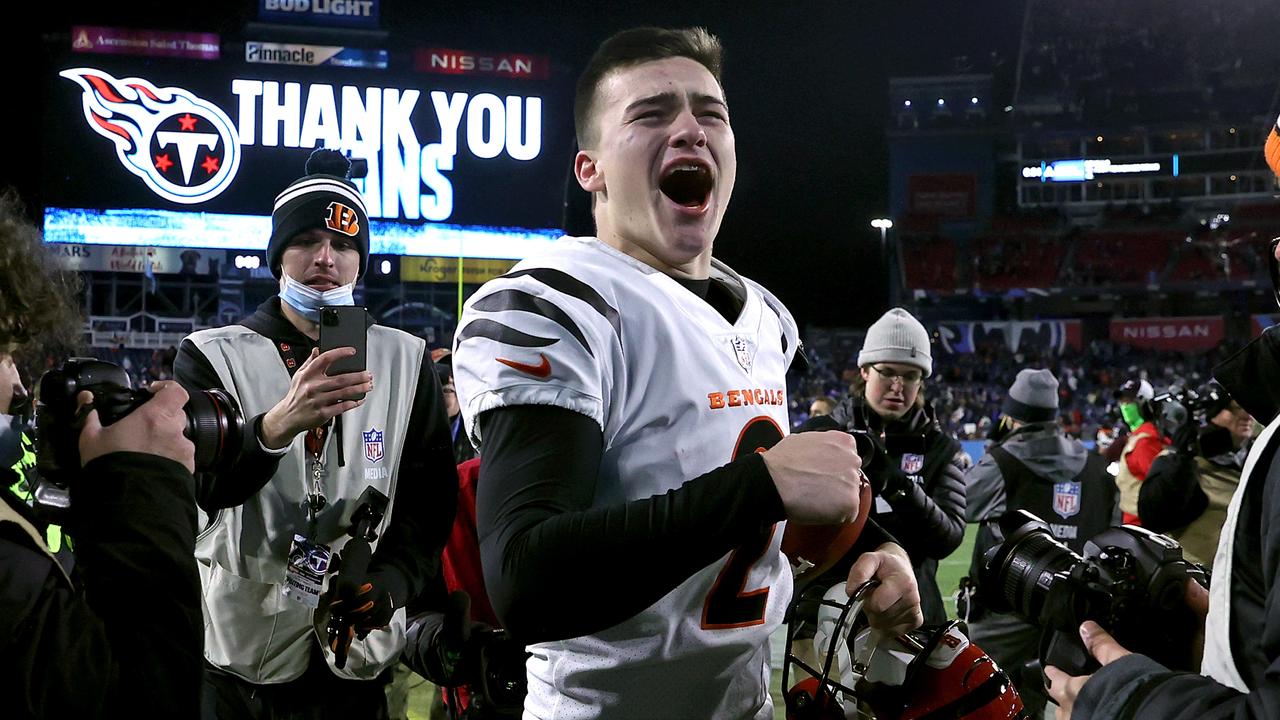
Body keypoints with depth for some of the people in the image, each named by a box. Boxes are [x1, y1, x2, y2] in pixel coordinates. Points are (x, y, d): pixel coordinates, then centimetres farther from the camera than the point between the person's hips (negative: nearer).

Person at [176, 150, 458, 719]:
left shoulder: (407, 362, 4)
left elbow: (430, 499, 0)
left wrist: (388, 585, -17)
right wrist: (275, 426, -34)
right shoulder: (211, 356, -2)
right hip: (238, 653, -1)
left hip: (359, 656, 1)